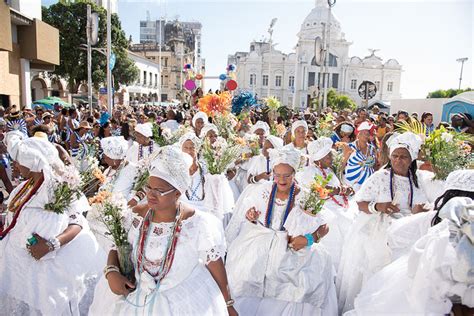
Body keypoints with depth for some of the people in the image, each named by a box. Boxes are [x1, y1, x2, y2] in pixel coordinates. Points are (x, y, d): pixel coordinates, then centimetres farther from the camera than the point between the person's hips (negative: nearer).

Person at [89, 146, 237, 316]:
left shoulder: (198, 225, -20)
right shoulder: (136, 216, -8)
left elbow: (216, 267, -10)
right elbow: (116, 247, 6)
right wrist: (111, 272, -15)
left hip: (183, 300, -4)